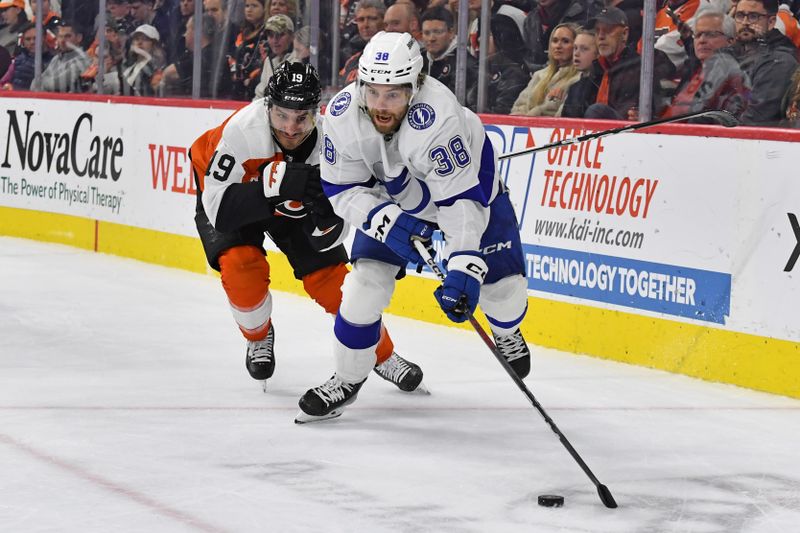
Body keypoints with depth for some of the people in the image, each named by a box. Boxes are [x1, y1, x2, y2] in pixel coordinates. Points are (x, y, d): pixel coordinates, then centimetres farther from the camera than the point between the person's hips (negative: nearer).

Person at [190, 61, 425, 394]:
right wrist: (276, 185, -51)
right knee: (241, 266, -23)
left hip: (292, 204, 2)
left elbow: (329, 239, -23)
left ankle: (382, 355, 18)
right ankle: (259, 337, 9)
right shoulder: (243, 131, -39)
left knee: (329, 277, -4)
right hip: (227, 188, -2)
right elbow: (218, 208, -40)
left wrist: (326, 211, -46)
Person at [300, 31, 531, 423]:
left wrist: (464, 269, -46)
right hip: (392, 198, 3)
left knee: (502, 284, -6)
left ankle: (506, 333, 33)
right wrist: (384, 220, -33)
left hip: (470, 179, -2)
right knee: (365, 284, -11)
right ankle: (348, 378, 12)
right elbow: (342, 188, -16)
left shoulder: (437, 118, -42)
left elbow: (462, 199, -39)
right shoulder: (342, 116, -29)